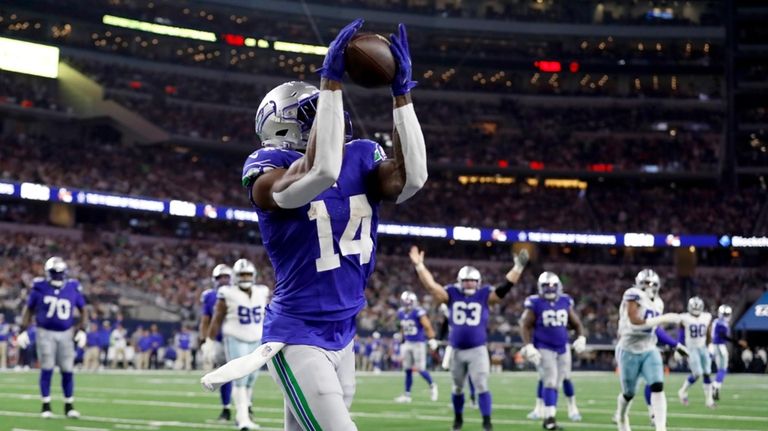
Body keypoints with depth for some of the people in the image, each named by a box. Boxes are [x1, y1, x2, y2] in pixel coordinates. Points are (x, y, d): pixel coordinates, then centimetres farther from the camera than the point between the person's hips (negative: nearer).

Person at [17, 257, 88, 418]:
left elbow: (83, 310, 9)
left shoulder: (73, 288, -2)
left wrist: (82, 330, 0)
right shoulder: (40, 288, -6)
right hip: (46, 333, -2)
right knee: (47, 370, -2)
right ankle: (46, 406, 6)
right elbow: (29, 309, 5)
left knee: (68, 371, 1)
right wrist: (23, 331, -1)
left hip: (66, 334, 2)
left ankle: (69, 406, 12)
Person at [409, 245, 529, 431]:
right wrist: (419, 265, -12)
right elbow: (431, 285, -5)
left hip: (478, 350, -2)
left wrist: (518, 267, -16)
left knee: (481, 386, -8)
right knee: (457, 387, 15)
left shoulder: (485, 295, -2)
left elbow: (505, 287, -8)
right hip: (457, 351, 2)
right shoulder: (451, 294, 0)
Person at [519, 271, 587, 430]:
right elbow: (525, 326, -8)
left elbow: (576, 323, 14)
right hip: (544, 348, -5)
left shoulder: (565, 302, 5)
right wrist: (528, 347, -16)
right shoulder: (535, 304, -9)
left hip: (563, 348, 5)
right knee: (550, 381, -12)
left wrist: (581, 338, -1)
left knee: (564, 379, 11)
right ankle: (549, 418, -7)